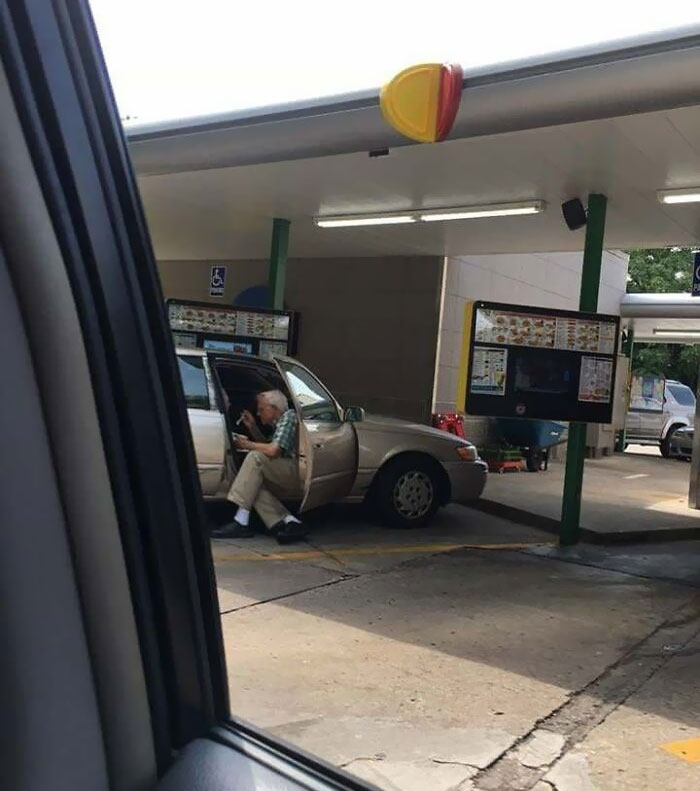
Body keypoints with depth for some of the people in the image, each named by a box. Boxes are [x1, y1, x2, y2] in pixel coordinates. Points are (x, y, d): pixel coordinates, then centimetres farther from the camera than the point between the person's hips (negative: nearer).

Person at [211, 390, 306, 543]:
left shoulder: (289, 417, -7)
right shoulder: (280, 422, 23)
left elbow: (273, 451, -19)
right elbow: (268, 447, 31)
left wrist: (247, 444, -4)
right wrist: (253, 427, 21)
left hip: (298, 472, -10)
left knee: (255, 457, -20)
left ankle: (241, 522, -23)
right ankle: (289, 522, -9)